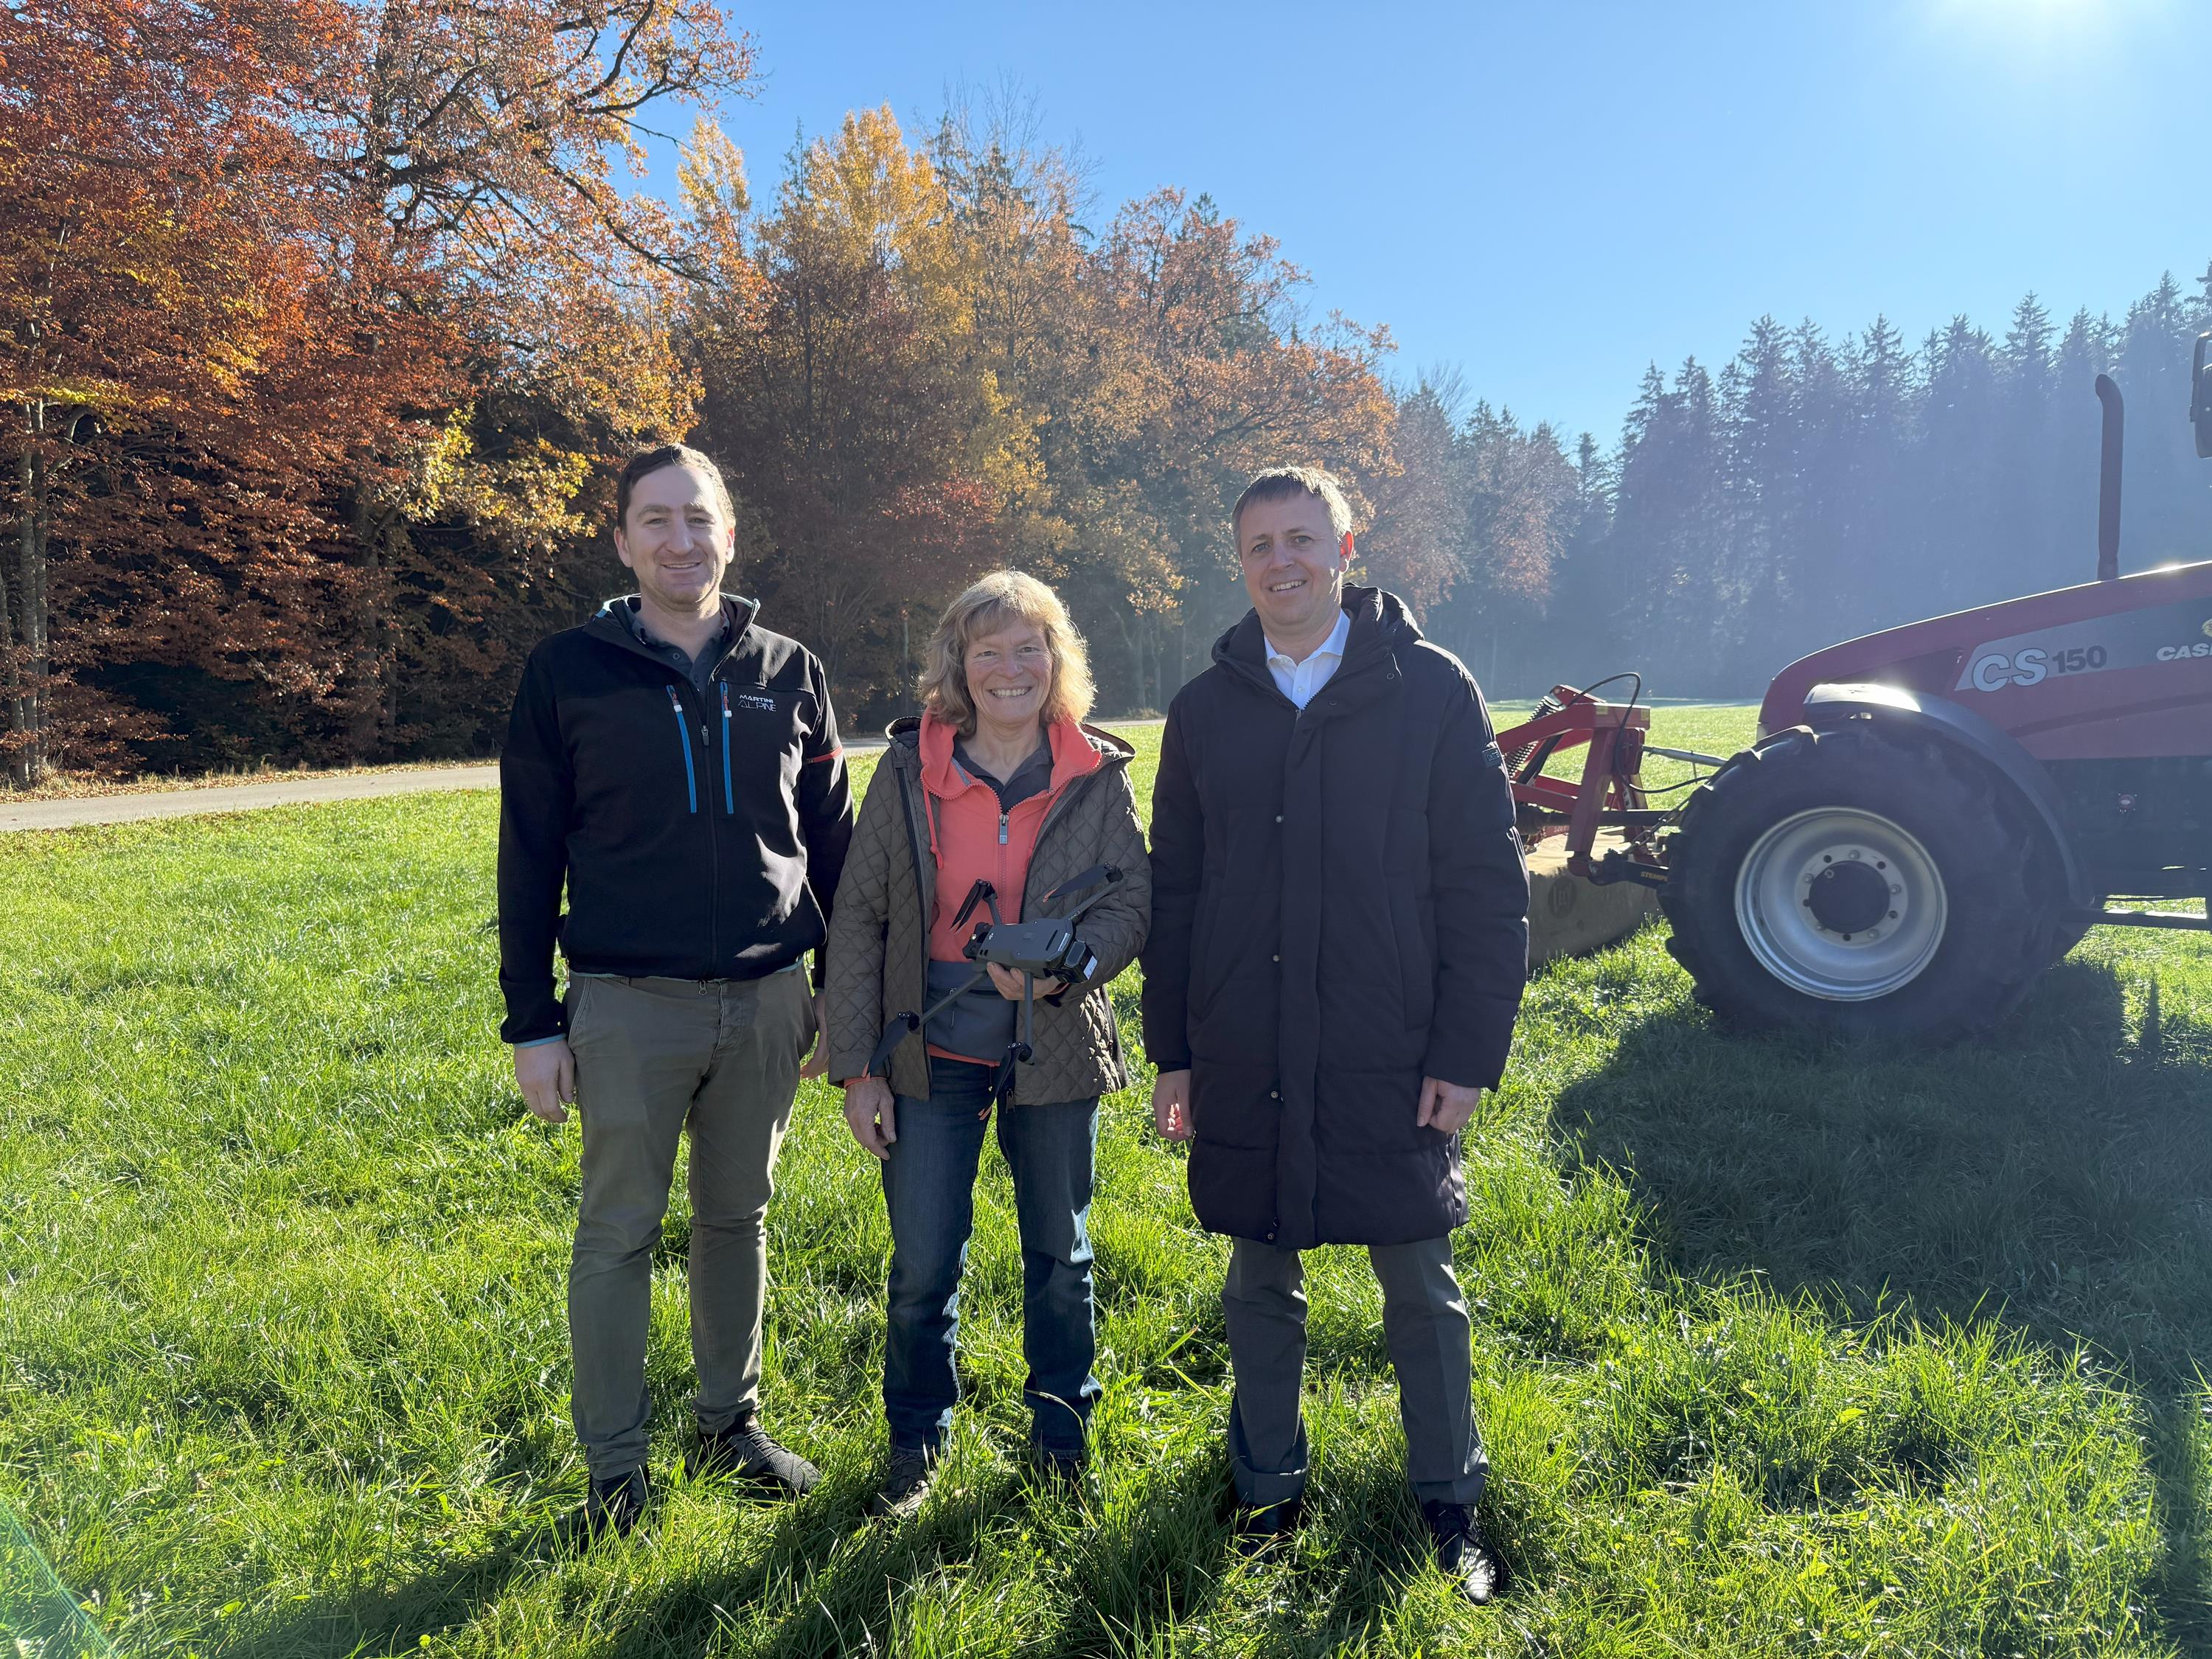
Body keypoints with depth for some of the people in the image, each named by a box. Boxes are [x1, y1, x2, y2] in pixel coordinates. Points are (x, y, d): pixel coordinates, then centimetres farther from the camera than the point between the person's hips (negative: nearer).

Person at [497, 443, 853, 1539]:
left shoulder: (788, 674, 6)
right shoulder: (569, 673, 0)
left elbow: (831, 843, 11)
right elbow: (529, 860, 0)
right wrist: (532, 1025, -3)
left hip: (766, 999, 3)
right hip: (629, 1004, -2)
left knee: (738, 1218, 15)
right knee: (618, 1232, 7)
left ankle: (730, 1424, 33)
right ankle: (615, 1471, 22)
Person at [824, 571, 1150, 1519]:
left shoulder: (1099, 777, -3)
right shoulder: (906, 773, -4)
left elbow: (1133, 899, -2)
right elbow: (858, 922, -2)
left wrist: (1062, 968, -23)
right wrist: (855, 1068, -4)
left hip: (1055, 1053, 1)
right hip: (932, 1055, 0)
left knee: (1060, 1255, 15)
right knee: (922, 1266, 5)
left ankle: (1061, 1440, 35)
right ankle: (915, 1445, 29)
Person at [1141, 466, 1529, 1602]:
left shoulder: (1429, 690, -2)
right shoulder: (1205, 710, 7)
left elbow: (1487, 884, -3)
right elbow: (1174, 895, 9)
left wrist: (1468, 1052, -8)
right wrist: (1173, 1054, 6)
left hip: (1392, 1063, -2)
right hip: (1244, 1067, 3)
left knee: (1420, 1286, 9)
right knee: (1259, 1280, 14)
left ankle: (1450, 1502, 28)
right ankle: (1268, 1489, 32)